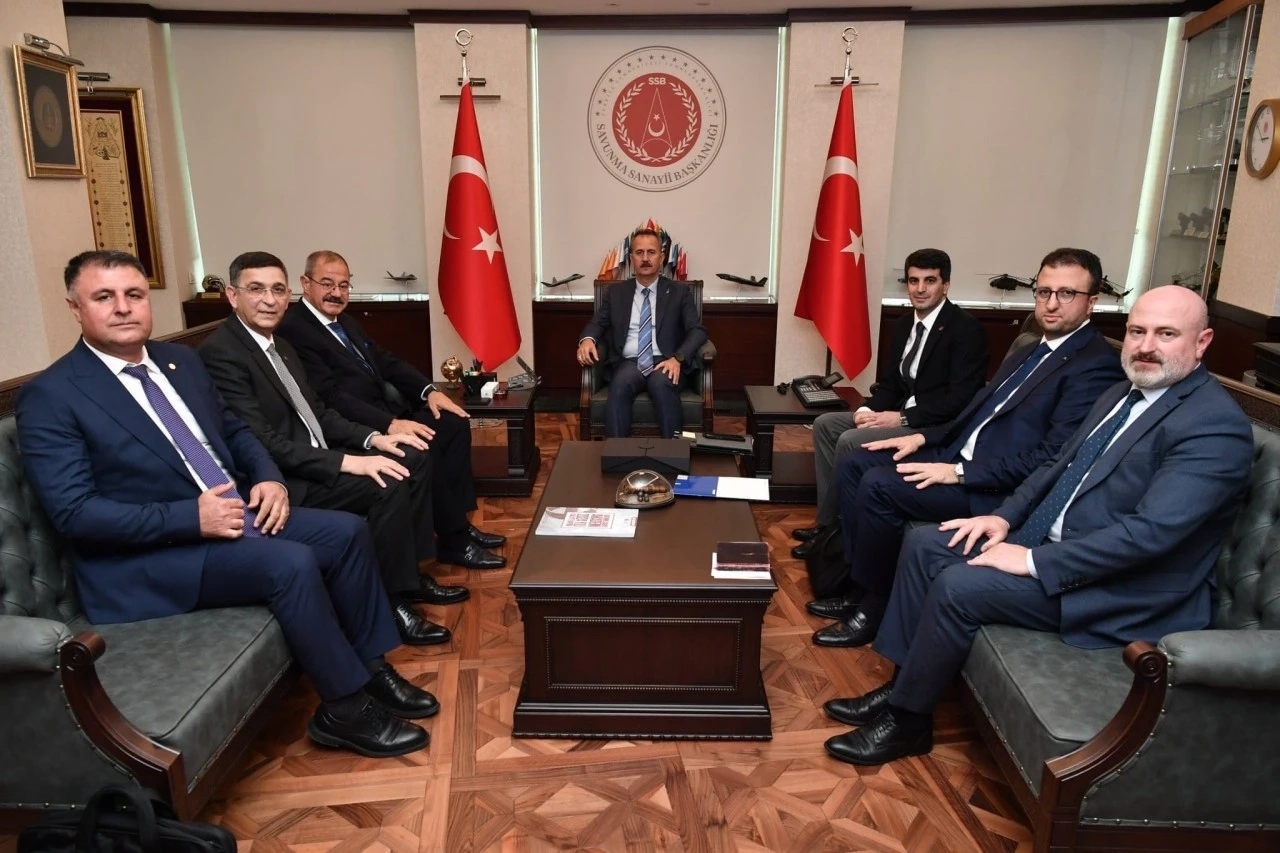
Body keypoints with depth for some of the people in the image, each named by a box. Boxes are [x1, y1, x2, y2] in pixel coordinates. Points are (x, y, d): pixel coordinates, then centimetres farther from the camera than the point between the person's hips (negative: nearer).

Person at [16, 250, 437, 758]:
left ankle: (370, 668, 8)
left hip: (231, 514, 8)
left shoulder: (180, 360, 10)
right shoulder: (49, 397, -12)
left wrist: (269, 478, -2)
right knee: (291, 563, -28)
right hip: (145, 557, -7)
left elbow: (234, 430, 18)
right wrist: (191, 517, -25)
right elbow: (75, 513, -18)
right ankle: (345, 708, -12)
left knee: (345, 531, -5)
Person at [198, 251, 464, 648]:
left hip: (316, 460, 10)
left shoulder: (280, 345, 14)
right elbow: (262, 444, -23)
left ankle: (411, 574, 10)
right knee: (389, 482, -25)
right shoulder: (220, 353, -16)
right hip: (283, 482, -10)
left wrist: (373, 438, 1)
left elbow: (318, 413, 17)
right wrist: (347, 462, -26)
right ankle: (392, 602, -10)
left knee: (413, 459, 2)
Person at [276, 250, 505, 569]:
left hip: (382, 410, 10)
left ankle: (459, 522, 3)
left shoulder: (344, 321, 16)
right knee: (423, 446, -28)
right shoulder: (292, 329, -15)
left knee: (453, 424, -2)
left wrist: (428, 390, -1)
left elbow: (385, 361, 17)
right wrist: (390, 424, -30)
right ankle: (454, 540, -12)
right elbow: (331, 397, -23)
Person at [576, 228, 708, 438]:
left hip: (664, 363, -1)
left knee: (662, 384, -37)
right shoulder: (616, 292, 17)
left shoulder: (679, 293, 11)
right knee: (619, 387, -34)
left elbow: (697, 330, 3)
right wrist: (587, 339, -12)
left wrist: (678, 358, -16)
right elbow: (597, 323, 15)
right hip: (628, 363, 1)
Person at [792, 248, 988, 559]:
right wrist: (868, 409, -7)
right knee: (825, 424, 1)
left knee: (850, 441, -23)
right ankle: (827, 520, 2)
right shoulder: (904, 324, 11)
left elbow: (961, 399, -21)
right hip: (901, 414, 9)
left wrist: (902, 419, -22)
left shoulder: (966, 328, -14)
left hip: (937, 427, -9)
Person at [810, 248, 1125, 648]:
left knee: (878, 486, -23)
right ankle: (862, 586, 7)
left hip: (997, 489, -10)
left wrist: (958, 473, -22)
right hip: (959, 455, 10)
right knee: (856, 465, 2)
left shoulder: (1097, 366, -13)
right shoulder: (1030, 352, 17)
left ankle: (874, 608, -4)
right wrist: (924, 437, 7)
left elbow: (1052, 460, -21)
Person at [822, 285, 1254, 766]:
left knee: (958, 585, -23)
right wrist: (1004, 517, 1)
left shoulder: (1216, 426, -18)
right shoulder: (1123, 395, 11)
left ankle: (907, 720, -2)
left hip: (1121, 590, -9)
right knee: (926, 545, 0)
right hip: (1048, 539, 9)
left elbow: (1150, 531, -27)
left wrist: (1034, 561, -24)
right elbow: (1058, 467, 17)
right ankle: (901, 685, 8)